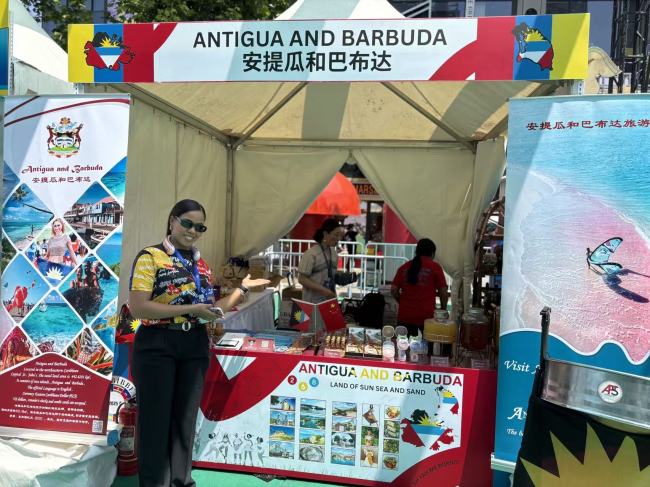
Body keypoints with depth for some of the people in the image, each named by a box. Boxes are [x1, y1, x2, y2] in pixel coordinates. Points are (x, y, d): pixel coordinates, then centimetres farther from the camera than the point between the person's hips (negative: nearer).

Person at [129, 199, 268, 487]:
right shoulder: (150, 257, -6)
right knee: (156, 420, 5)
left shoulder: (201, 264, 12)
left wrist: (243, 288, 11)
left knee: (185, 420, 14)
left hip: (195, 347, 6)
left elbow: (211, 310, 12)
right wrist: (189, 309, -19)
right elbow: (137, 308, -16)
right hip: (157, 345, -5)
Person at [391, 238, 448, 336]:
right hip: (427, 315, -3)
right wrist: (443, 309, 13)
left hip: (405, 315, 3)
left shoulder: (404, 267, 8)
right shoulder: (435, 267, 0)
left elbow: (393, 290, 5)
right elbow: (443, 291, -2)